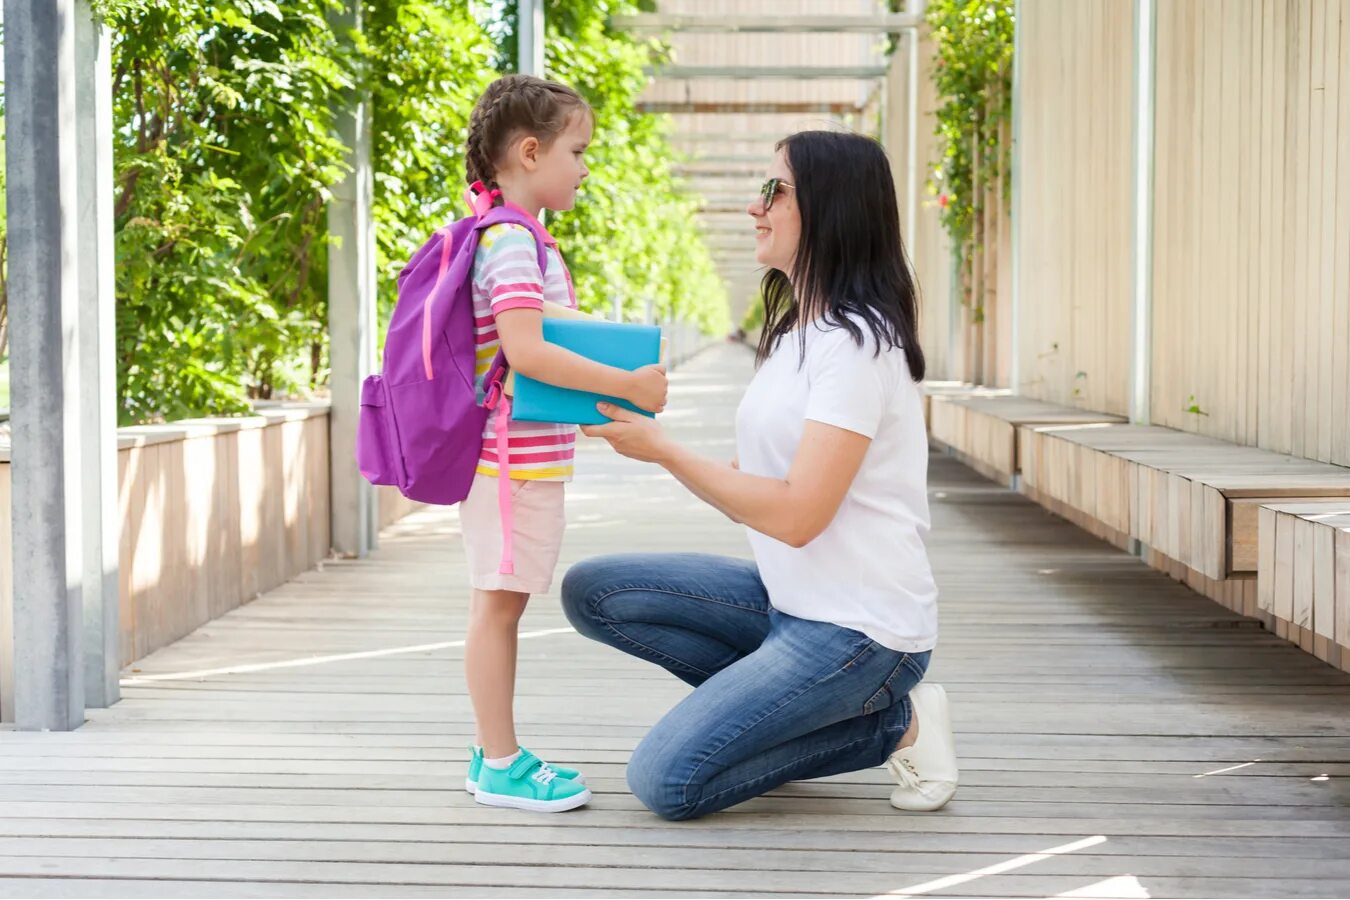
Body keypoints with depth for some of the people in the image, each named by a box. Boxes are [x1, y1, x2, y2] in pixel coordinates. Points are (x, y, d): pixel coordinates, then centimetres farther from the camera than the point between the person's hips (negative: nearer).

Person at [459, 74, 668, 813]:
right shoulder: (511, 242, -17)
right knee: (498, 604, -2)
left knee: (501, 605, 14)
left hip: (528, 455, 10)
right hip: (513, 456, -10)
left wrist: (614, 380, 18)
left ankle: (495, 754, 23)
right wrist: (628, 384, -23)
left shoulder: (518, 238, 16)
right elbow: (524, 350, -27)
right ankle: (501, 766, 5)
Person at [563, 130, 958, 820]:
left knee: (665, 782, -14)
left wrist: (662, 450, -17)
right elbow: (757, 474, 11)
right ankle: (775, 701, 5)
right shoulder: (795, 330, 13)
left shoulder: (856, 339, -18)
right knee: (593, 591, 1)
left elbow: (796, 515, -23)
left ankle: (891, 724, -1)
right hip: (791, 601, 9)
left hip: (857, 629, -9)